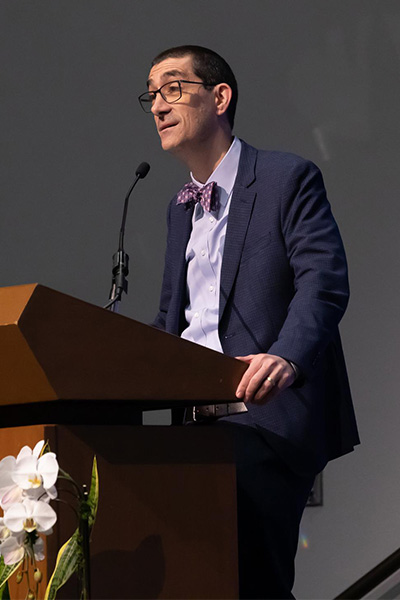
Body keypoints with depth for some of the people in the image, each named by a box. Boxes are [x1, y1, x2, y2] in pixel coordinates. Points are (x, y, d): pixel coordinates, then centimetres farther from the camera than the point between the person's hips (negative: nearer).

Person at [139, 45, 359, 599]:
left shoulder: (288, 178, -2)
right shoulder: (181, 208, 22)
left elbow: (324, 282, -14)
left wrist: (287, 356, -33)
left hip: (272, 417, -7)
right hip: (204, 424, 7)